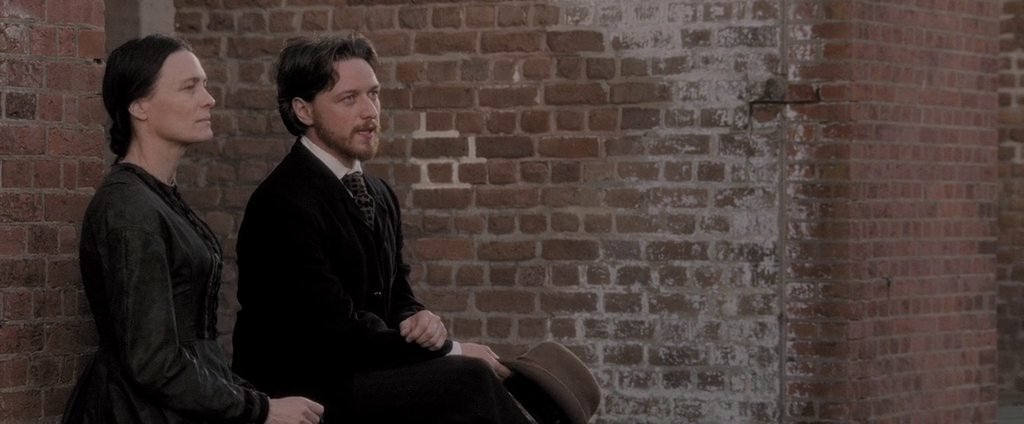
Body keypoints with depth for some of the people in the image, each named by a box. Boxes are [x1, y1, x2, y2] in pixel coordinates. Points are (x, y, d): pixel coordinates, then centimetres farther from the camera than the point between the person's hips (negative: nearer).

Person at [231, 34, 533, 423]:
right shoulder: (283, 204, -16)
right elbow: (337, 331, -19)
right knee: (470, 381, -25)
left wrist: (418, 320, -5)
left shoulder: (379, 195, 12)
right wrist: (450, 352, -12)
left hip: (361, 379, 8)